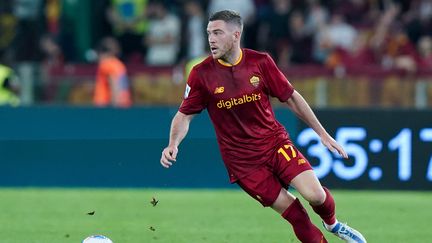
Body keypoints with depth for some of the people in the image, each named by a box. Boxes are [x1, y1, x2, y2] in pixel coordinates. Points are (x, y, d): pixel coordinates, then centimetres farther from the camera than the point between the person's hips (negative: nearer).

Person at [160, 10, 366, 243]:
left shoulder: (260, 62, -6)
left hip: (275, 143, 1)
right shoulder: (202, 74, -9)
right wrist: (173, 144, -20)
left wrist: (322, 134, 6)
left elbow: (291, 97, 4)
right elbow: (184, 115, -1)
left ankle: (332, 224, 17)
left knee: (315, 195, -16)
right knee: (295, 214, -8)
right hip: (242, 160, -1)